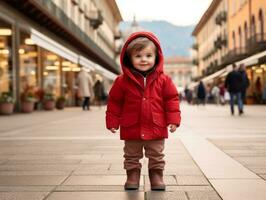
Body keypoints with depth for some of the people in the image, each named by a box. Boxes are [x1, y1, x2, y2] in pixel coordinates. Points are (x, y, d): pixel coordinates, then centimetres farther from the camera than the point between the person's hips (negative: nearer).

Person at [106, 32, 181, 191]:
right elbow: (115, 101, 1)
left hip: (156, 129, 0)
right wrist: (112, 122, 1)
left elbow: (172, 99, 0)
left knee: (157, 157, 14)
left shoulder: (163, 80, -5)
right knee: (132, 157, 14)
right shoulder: (123, 81, -6)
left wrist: (173, 119, -6)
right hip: (131, 129, 0)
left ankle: (157, 177, 29)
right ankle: (132, 177, 29)